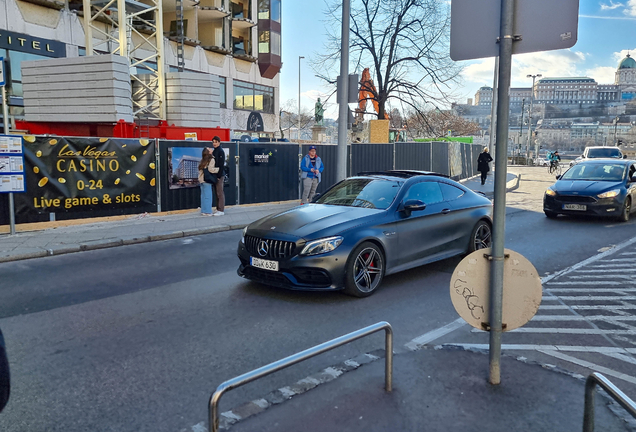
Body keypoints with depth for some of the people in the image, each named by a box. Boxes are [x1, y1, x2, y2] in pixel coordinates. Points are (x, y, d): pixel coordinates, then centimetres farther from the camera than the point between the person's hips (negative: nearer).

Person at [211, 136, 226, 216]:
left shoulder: (221, 151, -10)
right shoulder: (214, 151, 16)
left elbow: (221, 165, -15)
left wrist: (219, 175, -19)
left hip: (219, 175, -9)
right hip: (215, 175, 9)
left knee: (220, 193, -7)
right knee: (217, 193, 11)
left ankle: (221, 210, -4)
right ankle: (218, 209, 18)